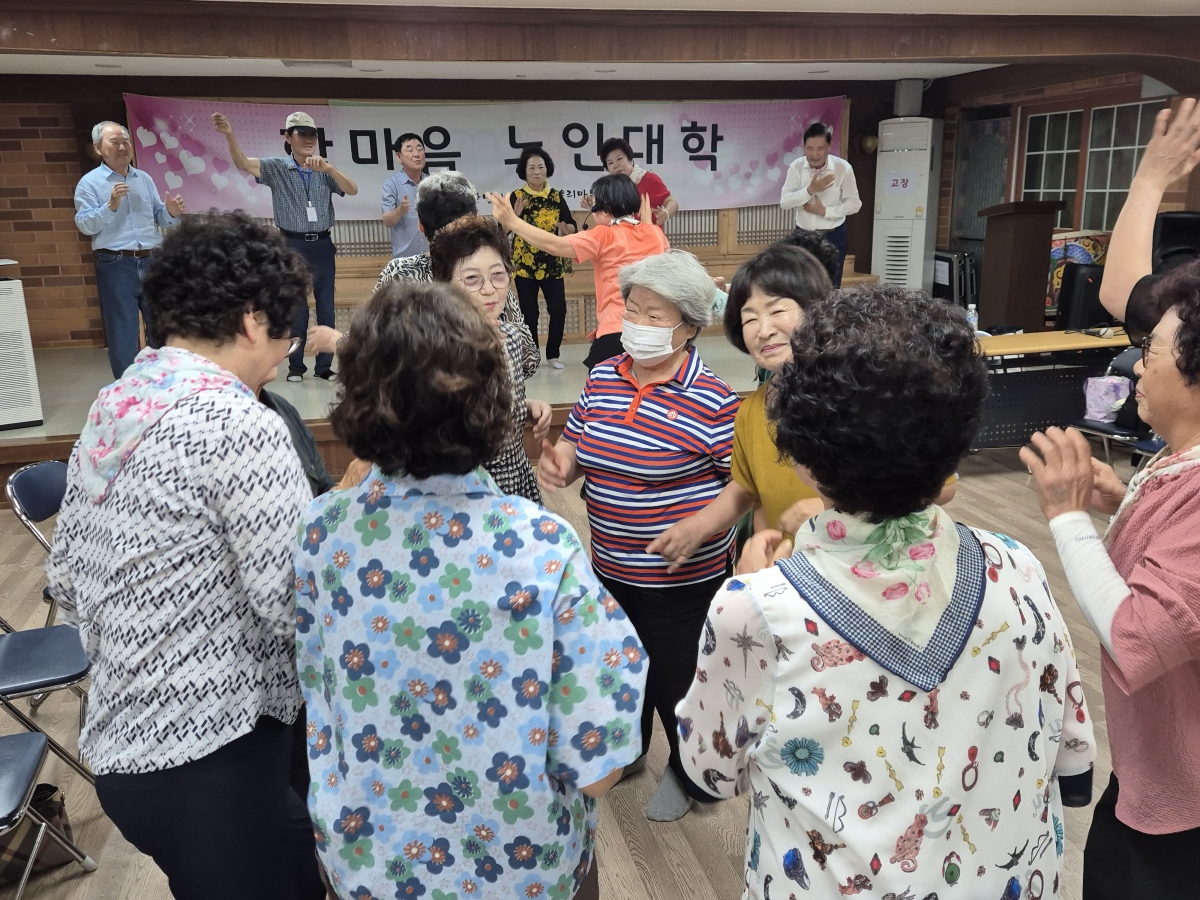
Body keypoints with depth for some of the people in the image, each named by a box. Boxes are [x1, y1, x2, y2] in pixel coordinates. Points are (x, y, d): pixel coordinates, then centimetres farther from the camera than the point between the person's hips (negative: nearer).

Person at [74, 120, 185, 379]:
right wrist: (111, 206, -22)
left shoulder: (144, 179, 13)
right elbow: (84, 225, -9)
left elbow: (159, 218, 12)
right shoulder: (90, 182, -1)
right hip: (115, 265, -4)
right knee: (122, 333, 1)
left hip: (151, 261, 4)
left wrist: (171, 212, -10)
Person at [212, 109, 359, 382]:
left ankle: (324, 365, 12)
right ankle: (296, 366, 11)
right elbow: (243, 163, -13)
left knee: (326, 307, 4)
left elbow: (352, 190, -7)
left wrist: (328, 168, -22)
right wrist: (230, 135, -32)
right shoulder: (277, 167, 1)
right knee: (295, 308, 3)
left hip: (322, 245, 2)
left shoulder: (325, 169, 7)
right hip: (293, 245, -2)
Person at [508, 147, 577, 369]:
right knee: (529, 312, 0)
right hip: (524, 263, -2)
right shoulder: (516, 196, -1)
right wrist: (515, 214, -25)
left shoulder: (556, 196, 7)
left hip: (553, 263, 2)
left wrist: (566, 229, -18)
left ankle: (553, 354, 12)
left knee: (558, 309, -4)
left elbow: (573, 227, 4)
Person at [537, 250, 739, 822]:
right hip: (610, 566, 6)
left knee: (675, 681, 13)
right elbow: (577, 444, 10)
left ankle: (689, 772, 44)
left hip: (682, 576, -6)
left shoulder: (710, 399, -19)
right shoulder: (602, 378, 0)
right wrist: (559, 463, -12)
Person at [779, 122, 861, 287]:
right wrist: (810, 190, -25)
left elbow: (854, 204, -8)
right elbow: (784, 202, -12)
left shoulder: (843, 168, -12)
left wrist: (824, 211, -18)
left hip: (833, 236, -2)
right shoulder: (796, 167, -6)